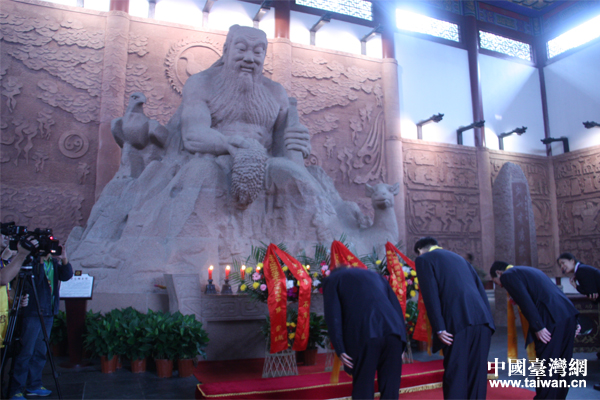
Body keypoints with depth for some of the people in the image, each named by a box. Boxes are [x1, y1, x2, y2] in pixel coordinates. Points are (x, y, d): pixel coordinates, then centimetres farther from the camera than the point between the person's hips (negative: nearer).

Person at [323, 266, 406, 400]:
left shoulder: (332, 279, 19)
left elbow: (332, 316, 3)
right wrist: (402, 343, 21)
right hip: (393, 332, 4)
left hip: (364, 336, -4)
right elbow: (397, 307, 22)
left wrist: (340, 349, 1)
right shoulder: (375, 275, 31)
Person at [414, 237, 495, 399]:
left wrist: (439, 328, -8)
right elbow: (480, 288, 20)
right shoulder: (459, 257, 28)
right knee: (477, 373, 13)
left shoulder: (423, 259, 7)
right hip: (483, 320, 7)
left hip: (458, 322, -6)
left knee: (455, 375, 1)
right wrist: (487, 318, 16)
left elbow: (430, 294, -5)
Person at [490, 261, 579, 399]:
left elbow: (525, 301, -13)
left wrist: (538, 327, -13)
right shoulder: (531, 270, 28)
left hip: (552, 320, -9)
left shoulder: (508, 275, 2)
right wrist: (574, 322, 19)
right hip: (569, 315, 9)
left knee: (545, 369, -1)